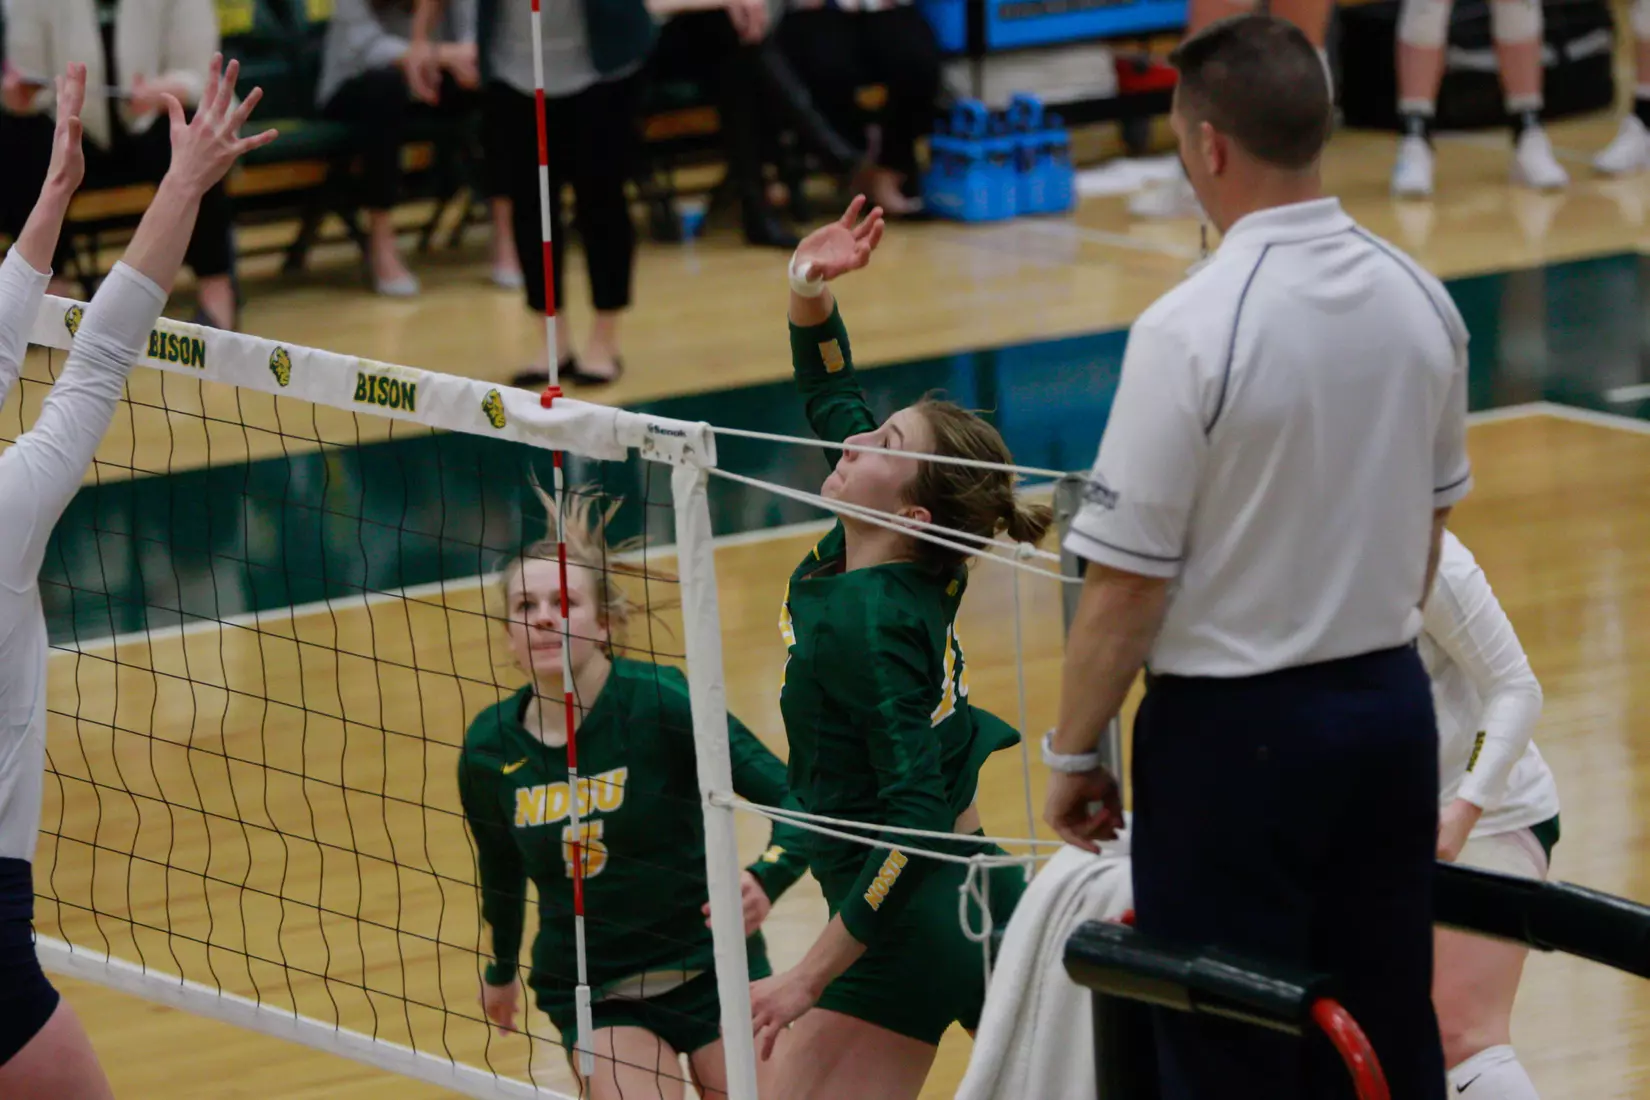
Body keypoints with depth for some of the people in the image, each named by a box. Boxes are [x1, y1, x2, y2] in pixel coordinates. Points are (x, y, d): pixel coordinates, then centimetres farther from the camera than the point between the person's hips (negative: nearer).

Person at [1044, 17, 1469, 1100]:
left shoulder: (1190, 330, -20)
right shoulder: (1420, 298, 0)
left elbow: (1127, 585, -17)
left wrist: (1073, 755, -5)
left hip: (1236, 731, -6)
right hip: (1391, 708, 6)